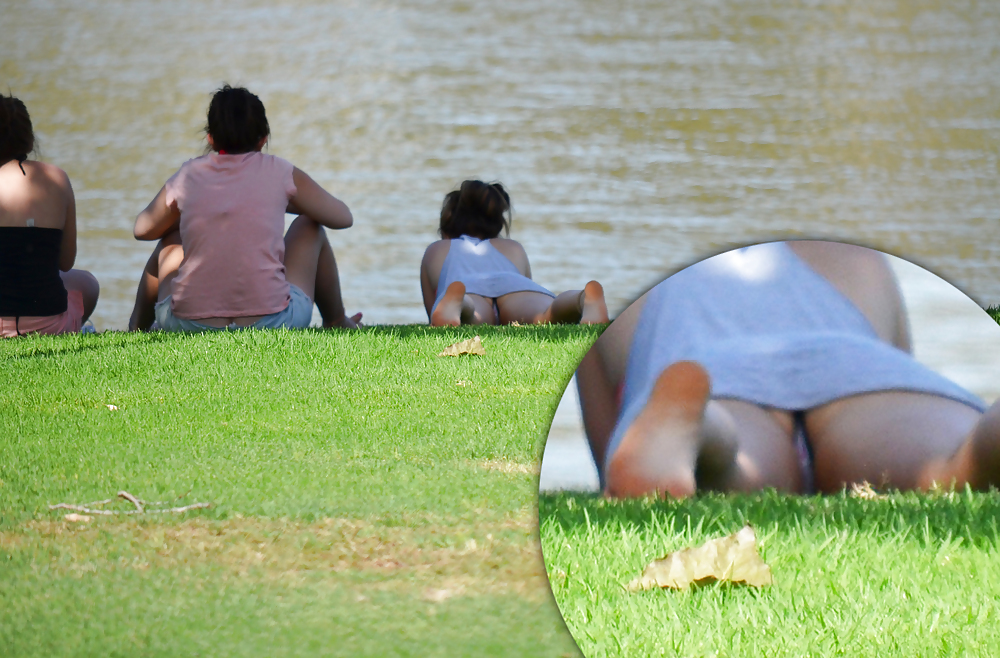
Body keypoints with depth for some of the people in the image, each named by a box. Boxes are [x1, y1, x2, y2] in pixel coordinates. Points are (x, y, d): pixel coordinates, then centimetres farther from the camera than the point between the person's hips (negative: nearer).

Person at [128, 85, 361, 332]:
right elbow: (343, 217, 15)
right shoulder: (279, 173, 1)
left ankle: (137, 327, 51)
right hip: (272, 325, -1)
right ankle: (336, 321, 40)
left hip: (189, 327, 1)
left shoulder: (186, 178, 5)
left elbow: (142, 230, 23)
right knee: (309, 226, 26)